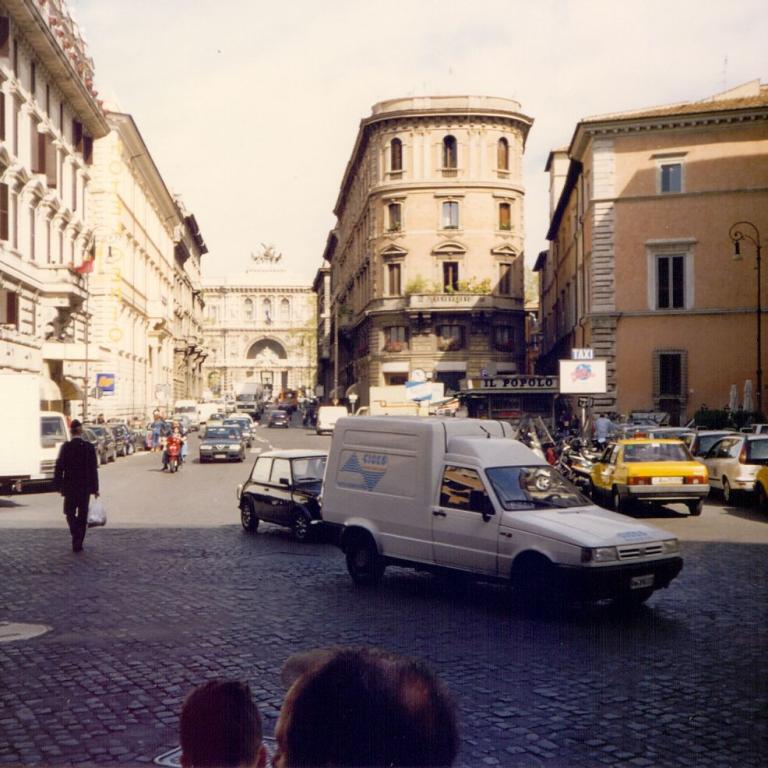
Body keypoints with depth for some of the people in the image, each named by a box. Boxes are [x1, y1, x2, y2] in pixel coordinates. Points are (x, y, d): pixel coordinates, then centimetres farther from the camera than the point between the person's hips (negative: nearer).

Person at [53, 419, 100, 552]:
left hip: (70, 487, -1)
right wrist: (95, 488, 4)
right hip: (85, 487, 2)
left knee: (70, 513, 10)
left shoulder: (66, 447, -9)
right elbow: (94, 469, -2)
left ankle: (77, 536, -14)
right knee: (82, 515, 11)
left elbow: (59, 467, -7)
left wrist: (58, 485, 2)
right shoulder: (89, 447, -4)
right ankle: (78, 543, 13)